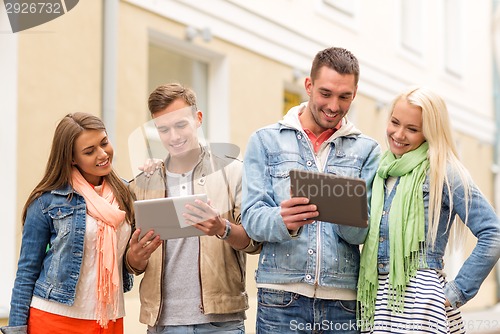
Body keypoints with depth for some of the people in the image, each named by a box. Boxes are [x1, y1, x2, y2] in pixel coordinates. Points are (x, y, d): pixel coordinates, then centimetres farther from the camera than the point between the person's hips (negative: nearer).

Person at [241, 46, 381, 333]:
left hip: (344, 299, 1)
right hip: (282, 297, -1)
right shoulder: (266, 141, 6)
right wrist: (283, 221, -24)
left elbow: (362, 232, 0)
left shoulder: (366, 150, 9)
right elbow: (252, 218, -3)